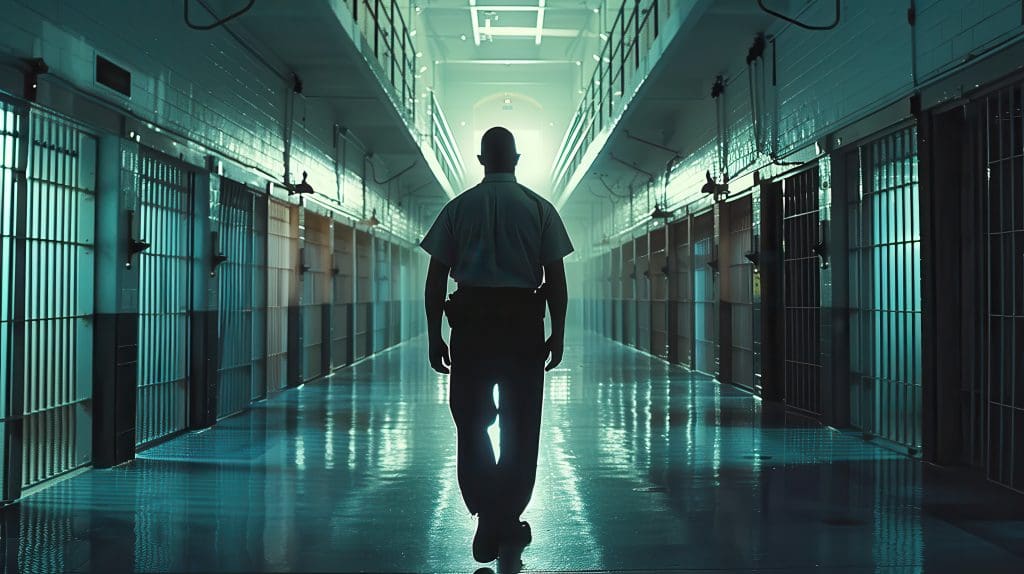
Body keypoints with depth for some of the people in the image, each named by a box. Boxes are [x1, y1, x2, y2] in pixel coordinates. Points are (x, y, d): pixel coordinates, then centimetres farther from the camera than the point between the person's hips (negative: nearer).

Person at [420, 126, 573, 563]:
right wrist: (558, 332, 6)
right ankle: (508, 522, 17)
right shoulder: (539, 208, 2)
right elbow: (555, 279, -1)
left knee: (472, 423, 9)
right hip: (523, 322, 0)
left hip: (470, 322, 0)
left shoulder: (458, 208, 4)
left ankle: (487, 518, -3)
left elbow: (436, 277, 2)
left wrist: (434, 337, 7)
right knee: (519, 425, 10)